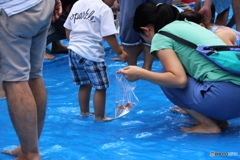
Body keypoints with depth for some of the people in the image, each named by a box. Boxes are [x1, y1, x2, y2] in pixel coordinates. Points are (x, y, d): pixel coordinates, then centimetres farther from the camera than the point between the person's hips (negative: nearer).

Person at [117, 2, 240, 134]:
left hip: (226, 97, -9)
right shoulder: (188, 24, 23)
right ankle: (218, 119, 13)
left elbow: (179, 80, -13)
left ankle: (209, 124, 2)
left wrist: (140, 74, -3)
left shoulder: (160, 37, -1)